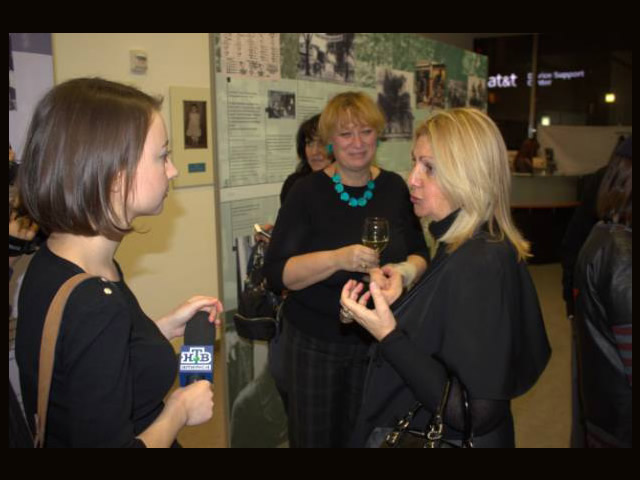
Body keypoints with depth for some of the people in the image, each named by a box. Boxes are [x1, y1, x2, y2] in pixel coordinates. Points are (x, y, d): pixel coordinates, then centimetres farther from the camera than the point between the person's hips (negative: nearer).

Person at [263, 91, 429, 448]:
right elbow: (276, 273, -15)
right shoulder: (307, 192, -9)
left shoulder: (395, 188, 0)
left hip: (380, 339, 2)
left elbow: (421, 255, 5)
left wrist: (407, 269, -18)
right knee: (315, 437, 13)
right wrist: (337, 258, -31)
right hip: (315, 342, -2)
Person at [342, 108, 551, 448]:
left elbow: (475, 414, -29)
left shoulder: (479, 266, -28)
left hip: (446, 438, -8)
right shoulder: (471, 247, 1)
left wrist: (390, 337, -31)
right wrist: (397, 305, 8)